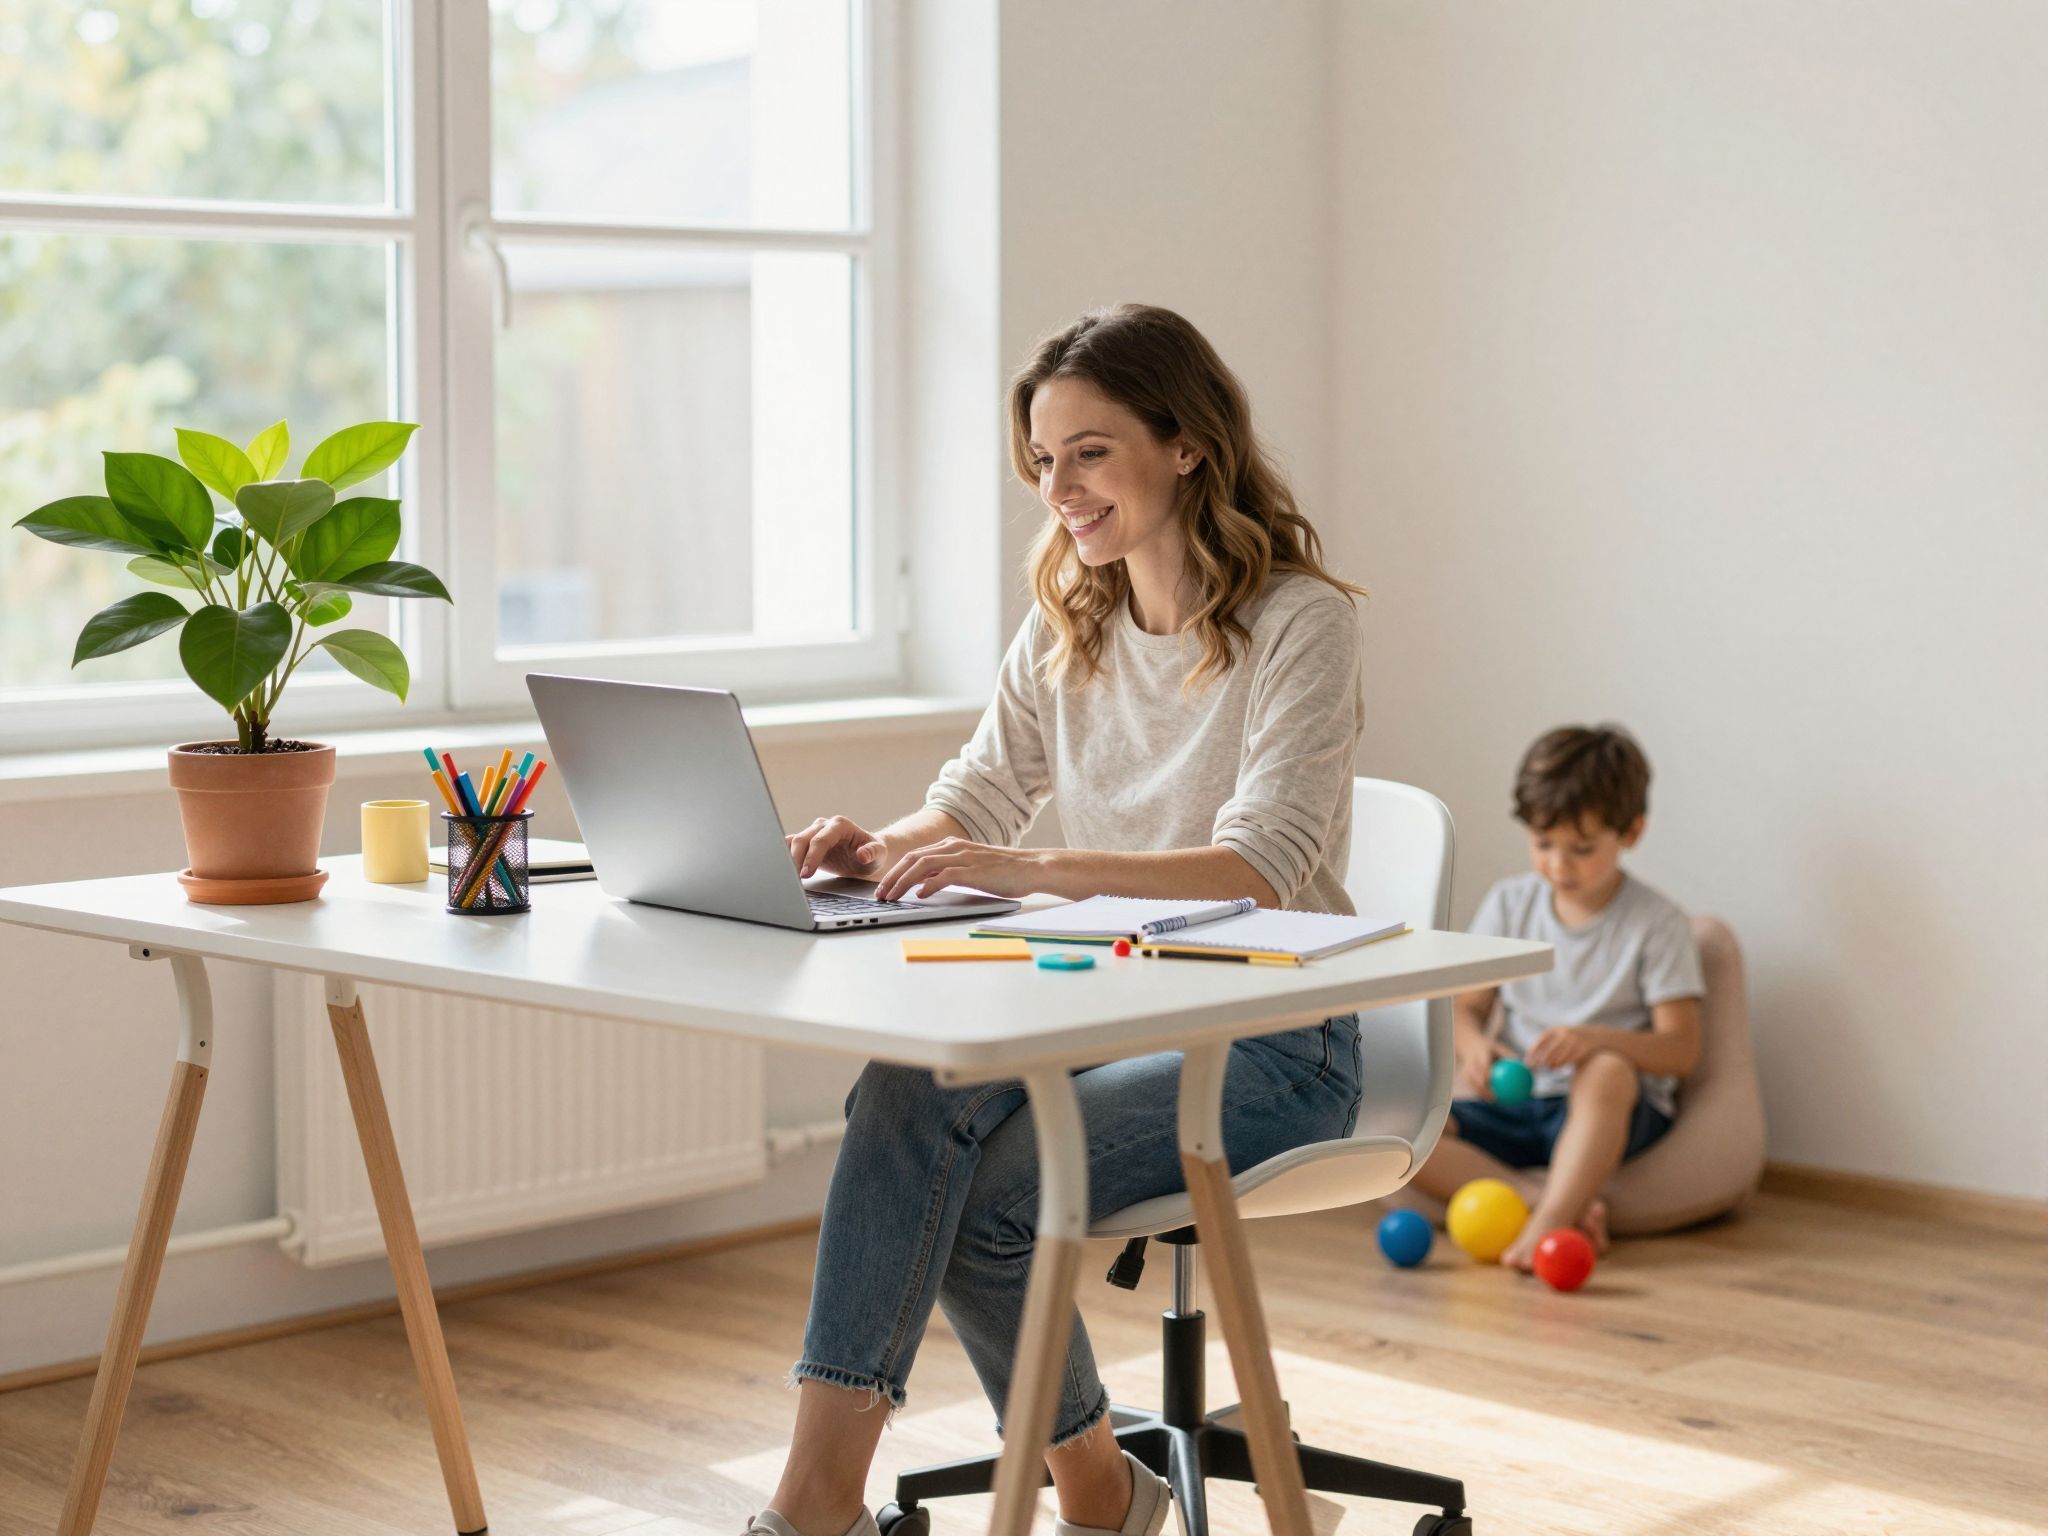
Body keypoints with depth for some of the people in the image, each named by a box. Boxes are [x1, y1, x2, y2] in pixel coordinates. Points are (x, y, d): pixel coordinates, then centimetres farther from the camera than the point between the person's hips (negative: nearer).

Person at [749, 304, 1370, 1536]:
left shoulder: (1298, 621, -10)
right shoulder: (1066, 627, 13)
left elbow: (1263, 866, -22)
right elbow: (975, 800, 11)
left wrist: (1031, 869, -35)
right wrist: (882, 851, -14)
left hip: (1273, 1040, -5)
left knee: (986, 1188, -27)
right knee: (908, 1093, -27)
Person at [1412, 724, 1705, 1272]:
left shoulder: (1657, 924, -5)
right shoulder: (1509, 904, 7)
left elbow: (1681, 1049, -10)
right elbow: (1466, 1006, 11)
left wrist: (1596, 1039, -28)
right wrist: (1473, 1043, -14)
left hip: (1611, 1111, -4)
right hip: (1515, 1102, 4)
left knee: (1607, 1072, -40)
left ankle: (1548, 1222, -47)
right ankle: (1563, 1201, -34)